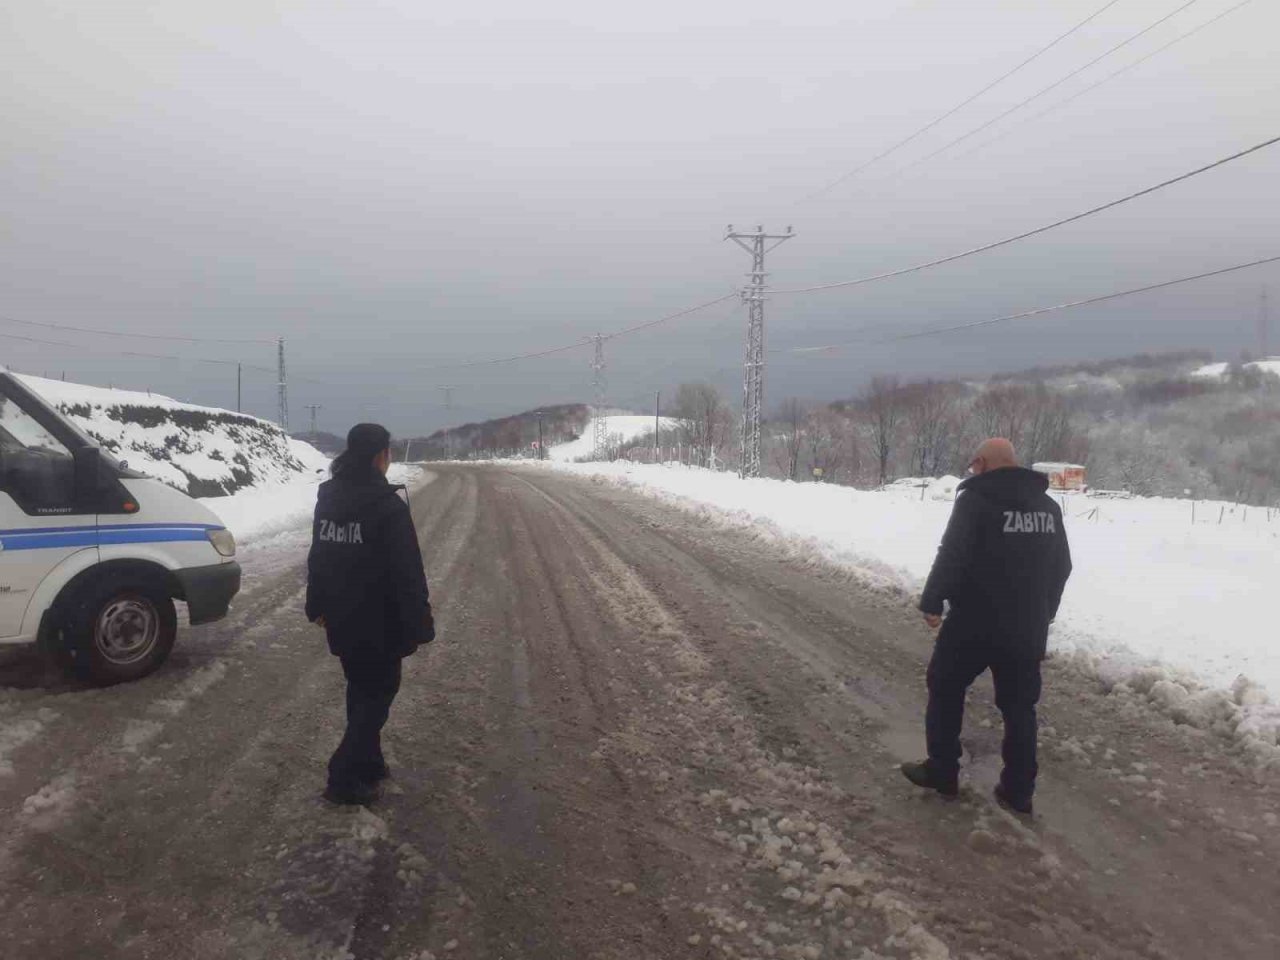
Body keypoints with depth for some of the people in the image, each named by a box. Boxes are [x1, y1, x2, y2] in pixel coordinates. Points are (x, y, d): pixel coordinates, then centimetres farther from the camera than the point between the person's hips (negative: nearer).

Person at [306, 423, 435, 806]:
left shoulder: (327, 499, 5)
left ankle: (367, 763, 31)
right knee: (378, 692, 6)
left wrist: (317, 605, 24)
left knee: (361, 690, 20)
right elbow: (407, 573, -19)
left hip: (342, 619, 7)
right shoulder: (389, 507, -19)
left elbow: (318, 556, 14)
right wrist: (419, 623, -13)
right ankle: (344, 777, 4)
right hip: (380, 623, -7)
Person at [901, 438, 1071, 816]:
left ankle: (942, 772, 19)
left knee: (945, 689, 13)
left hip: (975, 621, -5)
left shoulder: (975, 498, -12)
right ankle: (1018, 791, 18)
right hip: (1027, 626, 6)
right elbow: (1062, 566, 15)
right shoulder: (1047, 505, 9)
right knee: (1019, 706, 14)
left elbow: (951, 556, -18)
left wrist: (931, 602, -7)